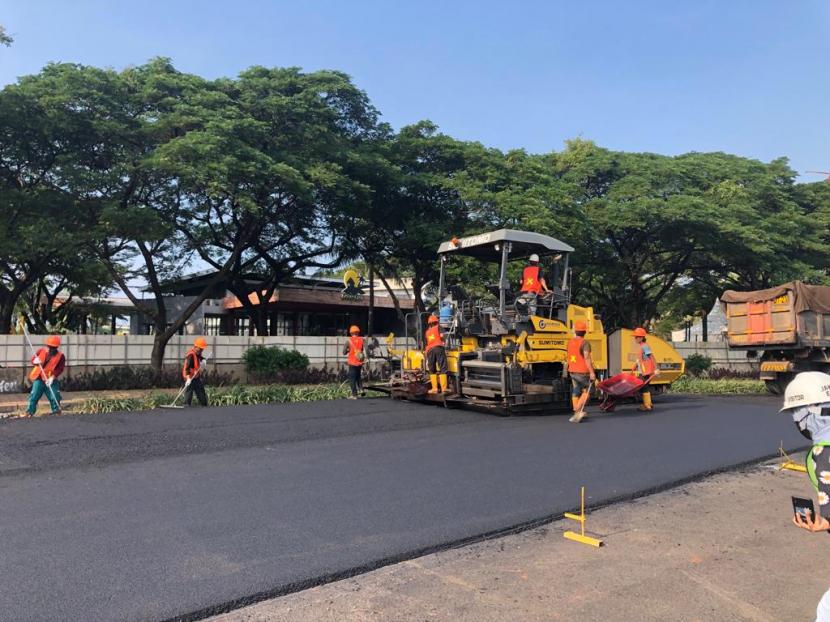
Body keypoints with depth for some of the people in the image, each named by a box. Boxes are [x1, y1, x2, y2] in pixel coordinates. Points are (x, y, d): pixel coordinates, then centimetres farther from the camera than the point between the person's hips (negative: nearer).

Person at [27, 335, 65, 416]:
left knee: (54, 397, -2)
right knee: (34, 396, -2)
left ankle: (56, 411, 12)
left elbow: (60, 369, -12)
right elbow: (33, 359, 8)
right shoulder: (41, 351, 3)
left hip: (51, 380, -2)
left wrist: (52, 377, -25)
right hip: (39, 379, 2)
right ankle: (30, 412, 5)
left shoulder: (60, 356, -6)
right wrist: (35, 361, -18)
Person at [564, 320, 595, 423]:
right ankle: (578, 412, -6)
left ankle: (577, 413, 20)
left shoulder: (570, 342, 6)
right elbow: (587, 358, -24)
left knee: (576, 392, 15)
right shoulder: (584, 343, -15)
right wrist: (592, 372, -25)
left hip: (572, 371, 6)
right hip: (583, 372, -6)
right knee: (586, 392, 7)